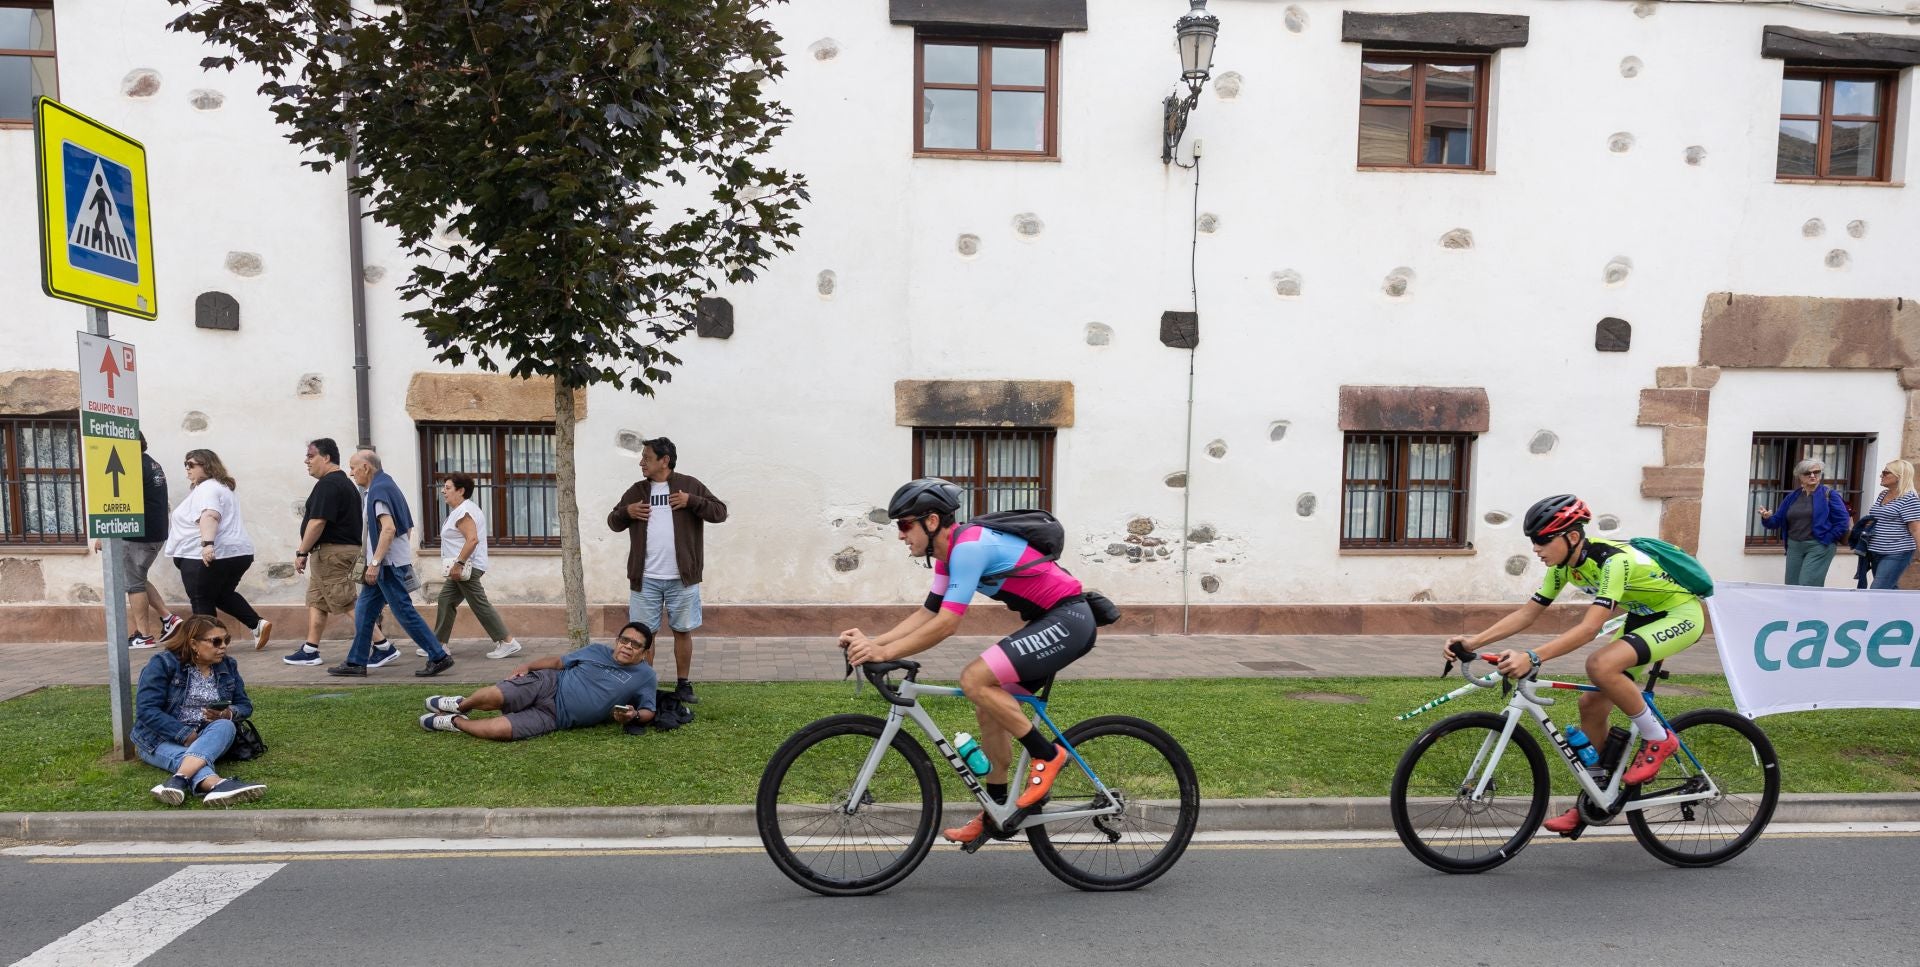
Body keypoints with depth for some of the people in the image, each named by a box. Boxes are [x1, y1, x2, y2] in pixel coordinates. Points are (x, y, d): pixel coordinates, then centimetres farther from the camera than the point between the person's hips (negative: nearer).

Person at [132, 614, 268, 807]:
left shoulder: (228, 665, 6)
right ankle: (218, 784, -69)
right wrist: (186, 735, -24)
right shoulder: (163, 664, -7)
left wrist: (228, 714, -17)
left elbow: (245, 705, 9)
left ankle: (178, 780, -56)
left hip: (206, 738, 3)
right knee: (185, 756, -36)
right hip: (161, 738, -3)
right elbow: (146, 710, -16)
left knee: (225, 726, -32)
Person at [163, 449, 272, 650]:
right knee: (223, 595, 21)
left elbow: (209, 516, -29)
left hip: (209, 556, -10)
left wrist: (207, 544, -40)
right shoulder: (220, 486, 21)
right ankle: (258, 624, 8)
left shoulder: (207, 488, -12)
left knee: (202, 602, 2)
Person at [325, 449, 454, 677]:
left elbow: (388, 528, -26)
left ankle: (439, 657, -5)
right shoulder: (386, 486, 16)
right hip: (387, 564, 10)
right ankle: (356, 662, 19)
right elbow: (407, 527, 21)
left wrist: (375, 563, -26)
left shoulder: (378, 490, -14)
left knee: (405, 612, -8)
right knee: (364, 610, 13)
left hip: (389, 563, -10)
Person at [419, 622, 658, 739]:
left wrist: (633, 716, -19)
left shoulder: (645, 676, 1)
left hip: (554, 715, -2)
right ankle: (461, 704, 12)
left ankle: (455, 722, 5)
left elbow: (648, 711, 3)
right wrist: (527, 666, 1)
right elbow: (558, 661, 15)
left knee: (500, 730, -25)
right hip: (547, 684, 2)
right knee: (495, 697, -25)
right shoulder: (597, 652, 8)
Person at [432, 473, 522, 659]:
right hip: (465, 567, 11)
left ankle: (507, 642, -9)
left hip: (467, 567, -11)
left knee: (479, 605, -9)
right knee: (446, 600, 15)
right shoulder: (464, 508, 17)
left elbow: (472, 539, -27)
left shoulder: (462, 511, -16)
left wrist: (458, 563, -26)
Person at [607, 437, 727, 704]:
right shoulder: (636, 490, 10)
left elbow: (720, 512, -3)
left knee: (683, 631, 7)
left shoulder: (690, 485, 1)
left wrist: (691, 501, -16)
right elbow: (613, 523, 16)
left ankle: (683, 685, 19)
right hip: (645, 579, 2)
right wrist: (626, 512, -6)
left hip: (682, 578, -2)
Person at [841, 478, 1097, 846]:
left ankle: (1047, 756, -4)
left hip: (1068, 619, -10)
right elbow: (927, 614, 11)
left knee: (974, 680, -20)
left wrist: (883, 653, -22)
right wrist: (872, 641, -1)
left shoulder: (969, 545, -22)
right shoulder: (949, 552, 9)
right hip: (1050, 623, 10)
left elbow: (946, 624, -27)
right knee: (989, 707, 10)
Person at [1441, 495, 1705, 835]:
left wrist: (1532, 657, -51)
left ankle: (1657, 738, -8)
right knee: (1591, 702, 2)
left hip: (1681, 614, -8)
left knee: (1600, 665, -33)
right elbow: (1528, 613, -7)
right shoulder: (1564, 564, -9)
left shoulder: (1613, 560, -33)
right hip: (1644, 616, 8)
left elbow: (1590, 628, -41)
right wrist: (1474, 641, -18)